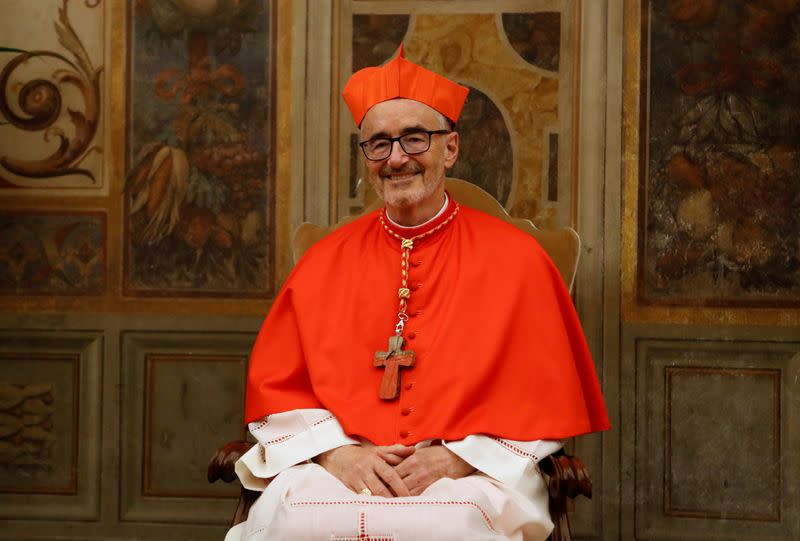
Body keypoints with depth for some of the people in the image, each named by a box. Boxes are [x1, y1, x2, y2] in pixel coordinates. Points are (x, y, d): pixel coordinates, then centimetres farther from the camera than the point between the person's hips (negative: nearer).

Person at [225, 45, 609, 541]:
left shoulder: (515, 258, 5)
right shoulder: (326, 262, 12)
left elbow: (542, 402, 4)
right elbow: (276, 388, 11)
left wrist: (455, 458, -11)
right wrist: (335, 451, -8)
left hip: (472, 475, -2)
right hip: (337, 470, 2)